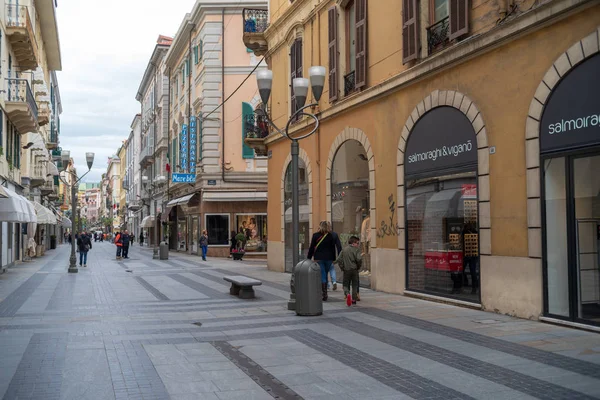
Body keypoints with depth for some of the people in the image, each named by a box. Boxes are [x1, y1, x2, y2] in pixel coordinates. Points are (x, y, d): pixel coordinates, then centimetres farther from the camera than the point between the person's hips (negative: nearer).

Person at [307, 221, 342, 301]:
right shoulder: (334, 235, 2)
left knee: (322, 276, 0)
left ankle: (324, 294, -6)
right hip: (329, 258, 2)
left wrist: (309, 258, 6)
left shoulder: (316, 235, -4)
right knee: (325, 275, 17)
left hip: (319, 258, -2)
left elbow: (311, 248, -1)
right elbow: (339, 247, 0)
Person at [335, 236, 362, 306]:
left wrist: (342, 268, 10)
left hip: (346, 270, 2)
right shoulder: (356, 250, -5)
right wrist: (359, 266, -1)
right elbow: (359, 259, -19)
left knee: (346, 285, 8)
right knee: (355, 285, 13)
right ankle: (353, 299, 12)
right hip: (354, 270, -2)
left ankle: (347, 294, -20)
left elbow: (339, 259, 1)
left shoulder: (344, 250, 6)